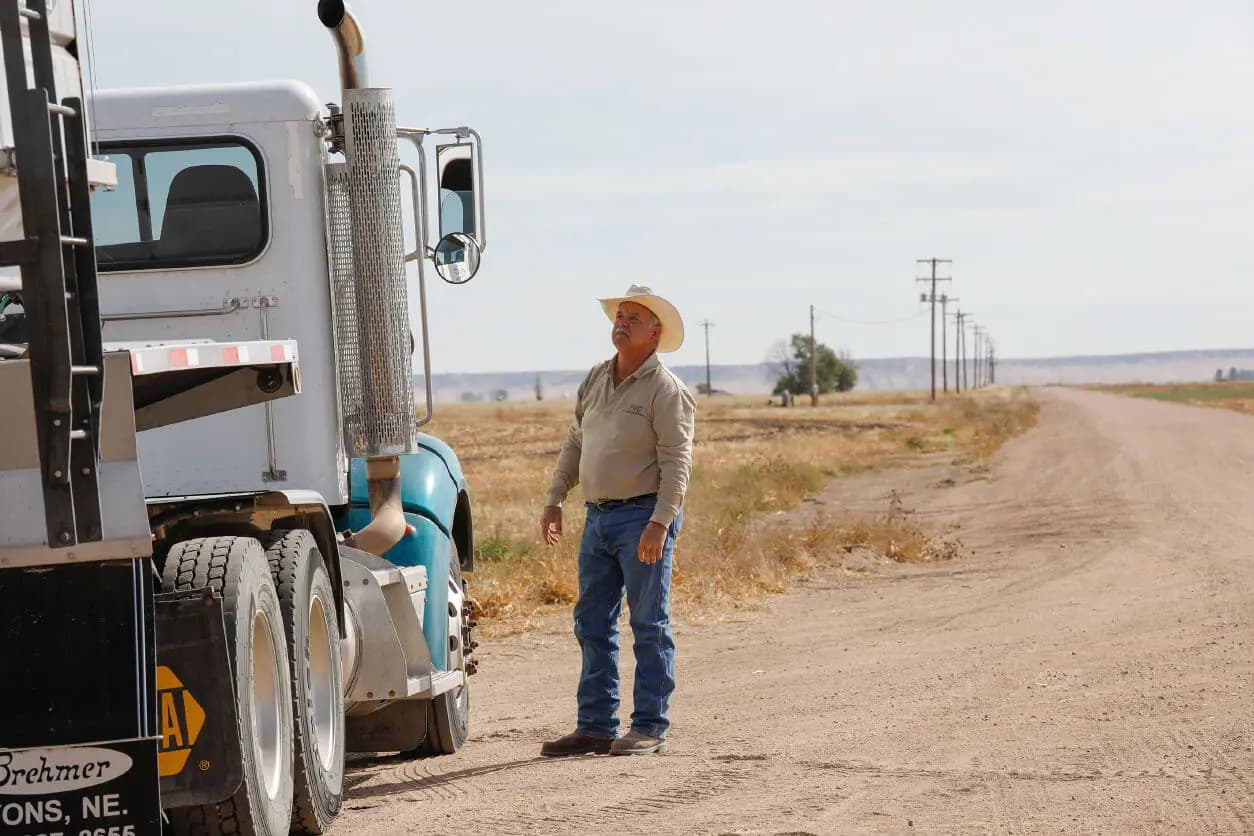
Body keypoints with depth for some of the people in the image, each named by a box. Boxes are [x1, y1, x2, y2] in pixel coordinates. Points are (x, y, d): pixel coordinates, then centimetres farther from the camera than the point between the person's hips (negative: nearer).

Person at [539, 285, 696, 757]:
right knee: (592, 624, 8)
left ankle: (651, 728, 4)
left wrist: (660, 523, -23)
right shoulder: (595, 381, 13)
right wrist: (554, 500, 14)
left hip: (643, 516, -7)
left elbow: (677, 462, -14)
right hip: (598, 516, 7)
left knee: (649, 625, -2)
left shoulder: (666, 390, -8)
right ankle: (596, 727, 14)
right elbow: (574, 445, 20)